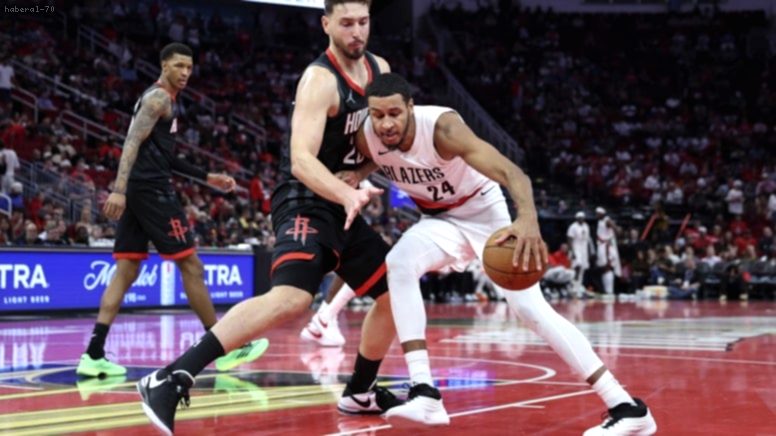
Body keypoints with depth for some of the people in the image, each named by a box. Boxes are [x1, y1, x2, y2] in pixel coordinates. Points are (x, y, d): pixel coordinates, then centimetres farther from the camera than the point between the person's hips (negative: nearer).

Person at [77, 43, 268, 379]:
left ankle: (93, 355, -3)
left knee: (126, 271, 4)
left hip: (139, 191, 10)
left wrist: (206, 178, 29)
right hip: (153, 190, -10)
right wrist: (119, 188, -31)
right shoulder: (159, 98, -8)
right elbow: (133, 141, -20)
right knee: (190, 265, -3)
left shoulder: (159, 99, 24)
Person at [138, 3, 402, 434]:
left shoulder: (380, 69, 7)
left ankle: (360, 392, 31)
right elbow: (301, 160, -29)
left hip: (342, 205, 9)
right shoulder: (320, 80, -18)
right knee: (292, 298, -31)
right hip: (305, 202, -9)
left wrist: (362, 173, -2)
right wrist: (348, 194, -47)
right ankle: (170, 379, -34)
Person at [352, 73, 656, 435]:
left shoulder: (442, 127, -34)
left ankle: (627, 407, -10)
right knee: (399, 265, -25)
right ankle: (424, 394, -25)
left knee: (530, 308, -15)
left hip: (484, 211, -5)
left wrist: (528, 219, -65)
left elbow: (511, 172, -46)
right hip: (441, 218, 5)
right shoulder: (365, 138, -19)